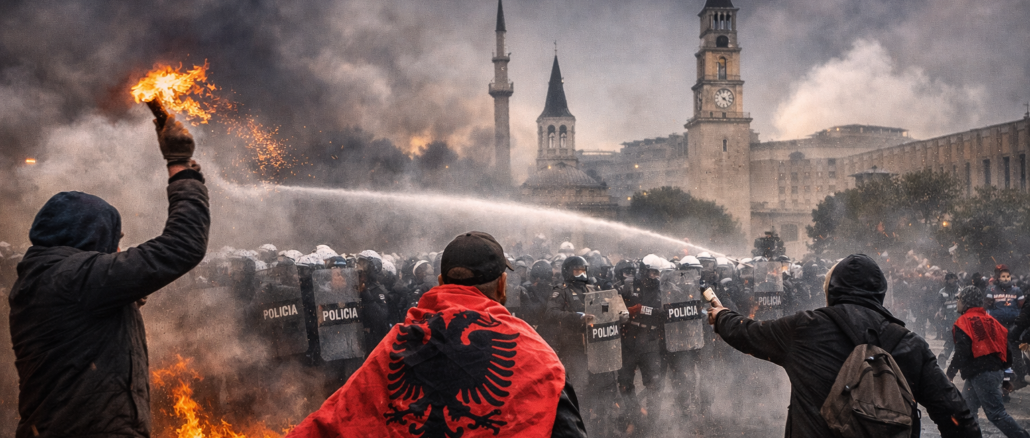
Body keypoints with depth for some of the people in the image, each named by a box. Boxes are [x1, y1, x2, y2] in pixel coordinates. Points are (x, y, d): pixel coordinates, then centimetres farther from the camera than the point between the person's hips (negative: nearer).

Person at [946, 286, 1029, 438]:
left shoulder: (963, 322, -10)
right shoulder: (989, 320, 14)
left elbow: (961, 353, -18)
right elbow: (1005, 344, 14)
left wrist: (950, 373, -8)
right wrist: (1004, 368, 22)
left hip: (980, 374, -9)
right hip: (996, 370, 9)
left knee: (996, 414, -6)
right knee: (966, 409, 15)